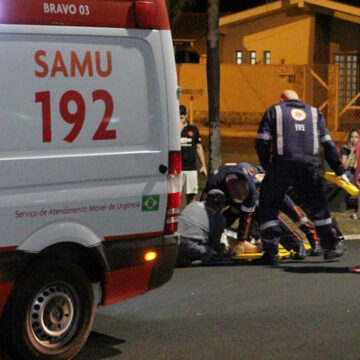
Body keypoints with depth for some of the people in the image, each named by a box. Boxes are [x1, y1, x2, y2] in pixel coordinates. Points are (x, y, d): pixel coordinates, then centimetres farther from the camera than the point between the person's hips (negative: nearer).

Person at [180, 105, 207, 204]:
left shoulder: (193, 129, 11)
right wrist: (178, 130, -16)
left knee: (191, 195, 5)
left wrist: (203, 165, 12)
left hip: (191, 168, 3)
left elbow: (198, 147, 15)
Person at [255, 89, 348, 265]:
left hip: (282, 164, -2)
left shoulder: (274, 111, 15)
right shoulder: (314, 113, 23)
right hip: (309, 166, 3)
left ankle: (271, 252, 2)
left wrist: (266, 166, 14)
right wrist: (339, 171, 22)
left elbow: (262, 142, 4)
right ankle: (330, 247, 22)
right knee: (319, 205, 19)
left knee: (268, 207, 8)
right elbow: (328, 144, 18)